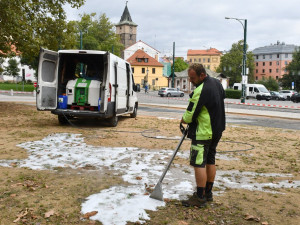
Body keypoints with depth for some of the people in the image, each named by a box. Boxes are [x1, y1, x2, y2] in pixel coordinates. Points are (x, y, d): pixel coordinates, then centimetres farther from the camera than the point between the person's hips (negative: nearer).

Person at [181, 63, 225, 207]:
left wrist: (184, 120, 4)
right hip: (217, 130, 10)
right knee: (210, 161, 16)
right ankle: (208, 193, 26)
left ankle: (200, 198, 0)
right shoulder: (217, 83, 8)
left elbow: (191, 114, -19)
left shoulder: (201, 90, -22)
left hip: (203, 132, -10)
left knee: (199, 163, -4)